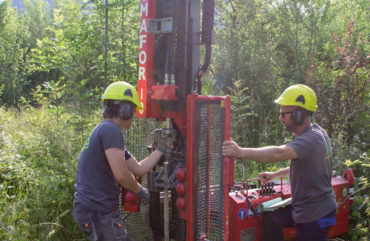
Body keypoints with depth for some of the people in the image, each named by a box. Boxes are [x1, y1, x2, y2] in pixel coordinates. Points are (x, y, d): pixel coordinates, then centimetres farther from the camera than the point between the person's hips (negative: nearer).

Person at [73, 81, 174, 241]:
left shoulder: (103, 131, 18)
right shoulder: (110, 129, -15)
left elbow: (139, 169, 16)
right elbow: (121, 174, -21)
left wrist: (160, 149, 19)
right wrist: (139, 190, -3)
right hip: (98, 211, -10)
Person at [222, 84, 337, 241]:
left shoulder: (311, 139, -27)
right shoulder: (317, 133, 5)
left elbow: (279, 153, -45)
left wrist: (241, 152, -50)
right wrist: (275, 175, 15)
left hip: (315, 216, -9)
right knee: (270, 218, 16)